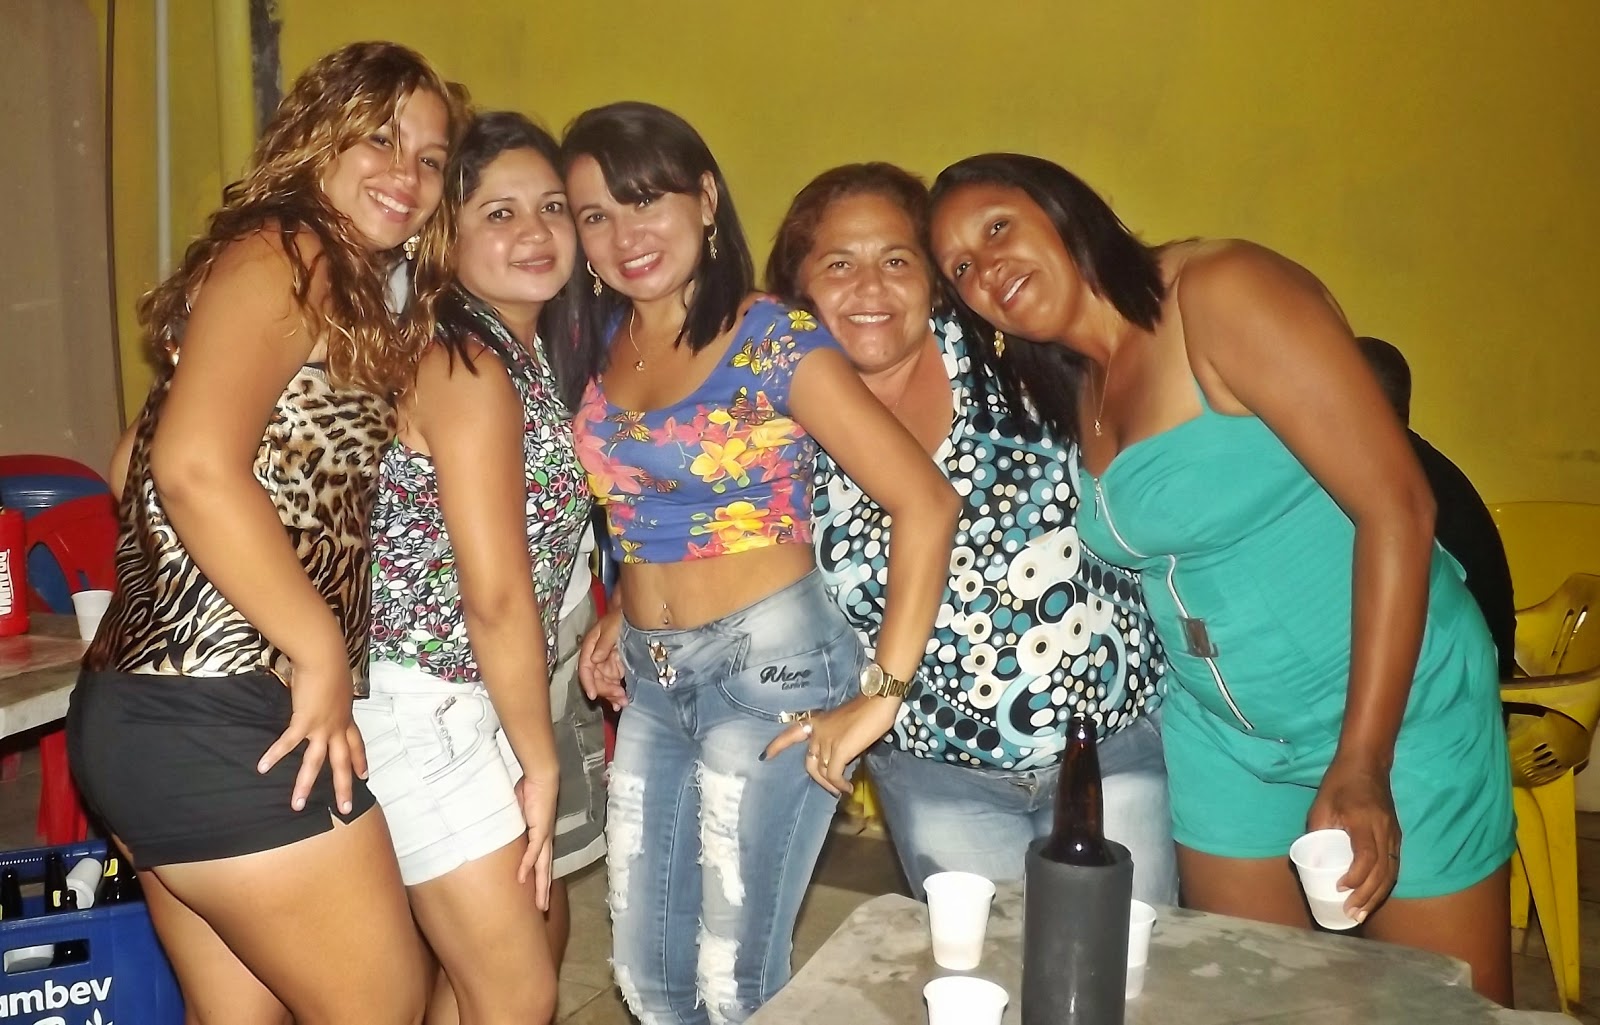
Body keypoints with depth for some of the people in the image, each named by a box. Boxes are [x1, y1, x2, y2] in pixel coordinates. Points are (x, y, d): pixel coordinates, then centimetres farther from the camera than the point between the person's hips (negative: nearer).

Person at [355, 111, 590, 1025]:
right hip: (423, 704, -9)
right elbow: (496, 595, -21)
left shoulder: (530, 353, 9)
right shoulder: (467, 363, -19)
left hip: (470, 697, 9)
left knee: (504, 950, 23)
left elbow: (527, 564, 7)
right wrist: (542, 761, -11)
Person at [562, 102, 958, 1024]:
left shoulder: (774, 341, -13)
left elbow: (928, 504, -19)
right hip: (652, 680, 7)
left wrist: (882, 694, -20)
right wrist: (626, 612, 8)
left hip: (771, 668, -6)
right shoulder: (601, 342, 5)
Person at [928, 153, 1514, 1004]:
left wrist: (1361, 764, -23)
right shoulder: (1069, 390, 3)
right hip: (1219, 733, 6)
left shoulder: (1221, 293, -19)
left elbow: (1397, 507, -22)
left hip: (1394, 708, -6)